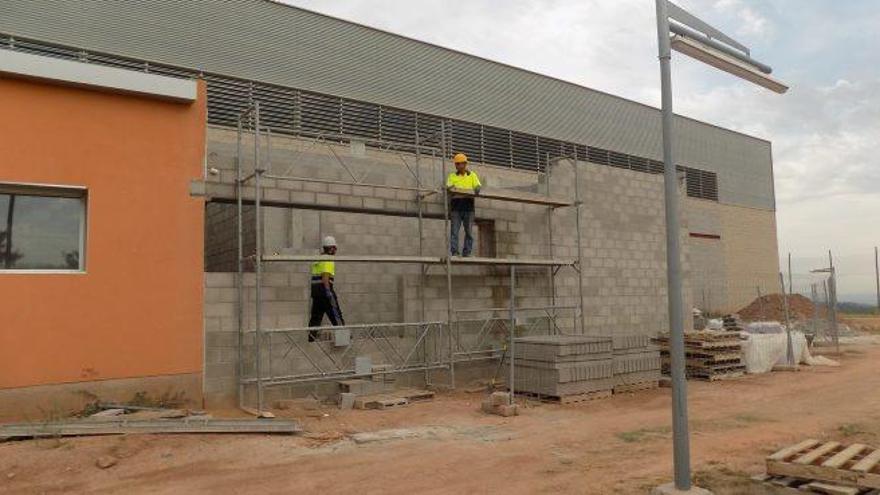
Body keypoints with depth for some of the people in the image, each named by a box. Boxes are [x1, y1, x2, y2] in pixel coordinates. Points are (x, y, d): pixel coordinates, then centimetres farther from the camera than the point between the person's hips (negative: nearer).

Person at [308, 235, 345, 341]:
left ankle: (311, 337, 6)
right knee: (335, 313, -1)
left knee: (316, 315, 9)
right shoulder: (328, 259, -9)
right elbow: (325, 276, -19)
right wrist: (328, 292, -23)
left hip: (315, 288, 8)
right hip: (324, 288, -8)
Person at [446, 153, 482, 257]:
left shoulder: (472, 175, 13)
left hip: (468, 205, 0)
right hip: (456, 206, 0)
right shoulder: (452, 176, 13)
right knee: (454, 230, -6)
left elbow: (478, 185, 4)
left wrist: (477, 189, -20)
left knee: (468, 231, 1)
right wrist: (450, 188, -23)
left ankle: (467, 253, 6)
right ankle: (454, 252, -6)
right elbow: (448, 186, 1)